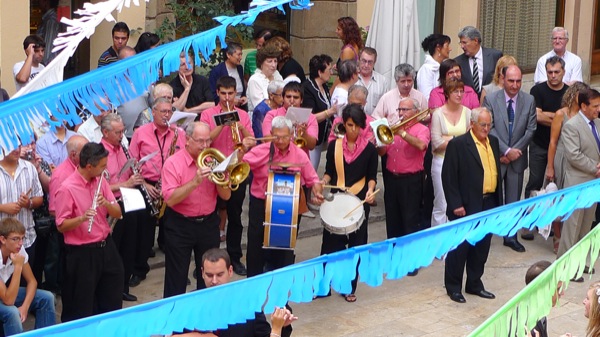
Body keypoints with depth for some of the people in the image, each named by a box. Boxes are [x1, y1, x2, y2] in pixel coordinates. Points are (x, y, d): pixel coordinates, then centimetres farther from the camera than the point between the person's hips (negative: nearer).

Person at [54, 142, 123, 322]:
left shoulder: (101, 181, 3)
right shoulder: (67, 188, -16)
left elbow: (117, 213, 3)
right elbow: (61, 226, -15)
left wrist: (106, 203, -18)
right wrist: (82, 218, -31)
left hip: (106, 247, 6)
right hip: (81, 253, -6)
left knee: (113, 302, 17)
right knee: (82, 308, 3)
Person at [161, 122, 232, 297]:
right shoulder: (173, 163, -11)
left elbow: (226, 196, 2)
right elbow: (170, 199, -21)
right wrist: (195, 182, -29)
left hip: (209, 223, 4)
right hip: (180, 225, -4)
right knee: (176, 277, 1)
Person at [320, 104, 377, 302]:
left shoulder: (369, 149, -2)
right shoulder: (334, 146, 2)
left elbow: (372, 176, 2)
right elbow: (329, 172, 8)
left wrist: (370, 190, -16)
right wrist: (323, 182, -12)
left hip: (359, 201, -1)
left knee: (356, 244, 5)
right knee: (331, 242, 0)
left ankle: (350, 287, 16)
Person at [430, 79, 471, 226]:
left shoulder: (467, 112, 5)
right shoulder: (438, 113, -3)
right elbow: (437, 143, -9)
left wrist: (448, 139, -11)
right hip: (442, 163, -3)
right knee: (441, 206, 0)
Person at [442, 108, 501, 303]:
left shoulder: (493, 142, 11)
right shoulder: (458, 144, -10)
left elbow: (497, 172, 16)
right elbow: (448, 177, -11)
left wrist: (498, 202, 12)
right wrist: (455, 205, -15)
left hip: (489, 204, 6)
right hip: (466, 206, -6)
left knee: (482, 248, 14)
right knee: (460, 248, 3)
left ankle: (474, 284, 26)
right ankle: (453, 287, 14)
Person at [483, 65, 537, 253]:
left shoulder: (529, 100, 1)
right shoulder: (491, 99, -6)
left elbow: (531, 129, -1)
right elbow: (489, 129, -11)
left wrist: (515, 151, -9)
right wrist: (506, 151, -16)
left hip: (517, 158, 2)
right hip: (495, 157, -2)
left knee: (513, 199, 10)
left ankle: (511, 236, 20)